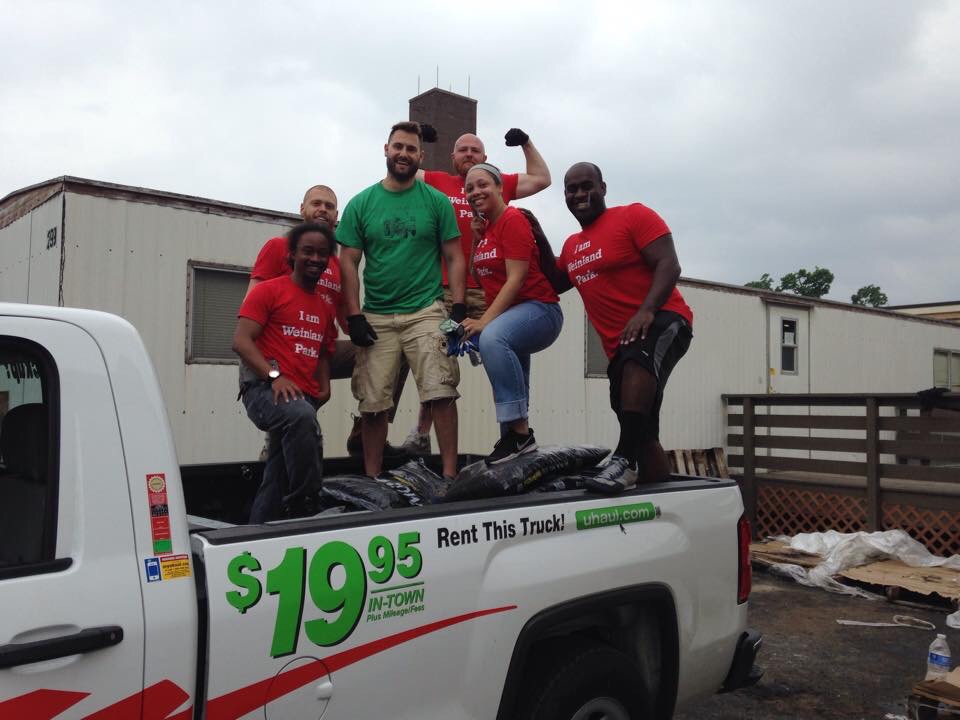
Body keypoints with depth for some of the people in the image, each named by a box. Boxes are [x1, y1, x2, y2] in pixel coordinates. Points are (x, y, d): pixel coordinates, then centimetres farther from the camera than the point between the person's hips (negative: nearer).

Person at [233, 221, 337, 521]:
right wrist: (275, 375, -22)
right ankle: (304, 505, -29)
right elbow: (241, 341, -8)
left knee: (276, 484, 8)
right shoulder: (269, 290, 1)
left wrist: (324, 387, 9)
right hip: (265, 388, -7)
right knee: (302, 416, -38)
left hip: (305, 397, 7)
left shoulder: (325, 306, 20)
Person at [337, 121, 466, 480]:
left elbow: (454, 258, 6)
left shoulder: (436, 201, 7)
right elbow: (348, 262, 6)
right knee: (372, 403, 3)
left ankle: (449, 473, -3)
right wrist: (354, 315, -4)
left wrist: (459, 308, -5)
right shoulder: (361, 203, 8)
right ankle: (372, 478, 16)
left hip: (426, 312, -1)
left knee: (441, 395, -11)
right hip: (375, 317, 2)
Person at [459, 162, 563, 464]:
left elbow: (516, 279, -20)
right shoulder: (484, 225, 12)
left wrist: (485, 321, -27)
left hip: (538, 308, -10)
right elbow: (477, 274, 12)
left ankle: (520, 432, -34)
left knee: (492, 338, -37)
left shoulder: (513, 220, -12)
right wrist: (476, 237, 1)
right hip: (506, 316, 10)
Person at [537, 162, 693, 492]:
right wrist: (541, 242, 18)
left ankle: (625, 459, -44)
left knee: (637, 359, -41)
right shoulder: (572, 245, 18)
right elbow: (558, 283, 33)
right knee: (643, 434, 11)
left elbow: (669, 265, -14)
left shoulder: (634, 215, -4)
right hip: (619, 345, 8)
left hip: (661, 321, -8)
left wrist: (646, 310, -29)